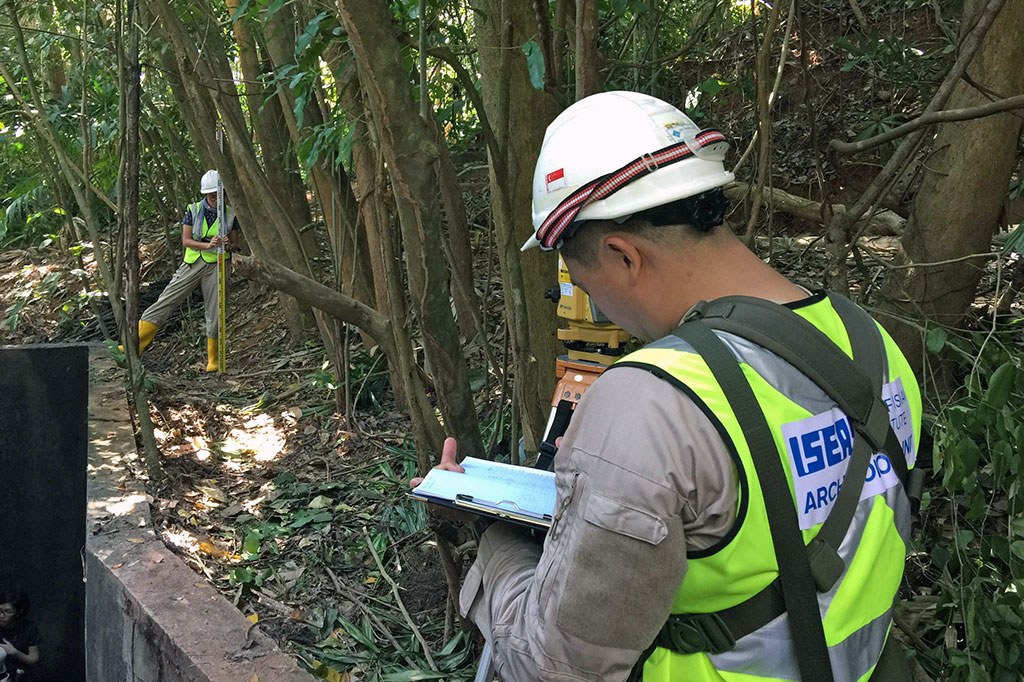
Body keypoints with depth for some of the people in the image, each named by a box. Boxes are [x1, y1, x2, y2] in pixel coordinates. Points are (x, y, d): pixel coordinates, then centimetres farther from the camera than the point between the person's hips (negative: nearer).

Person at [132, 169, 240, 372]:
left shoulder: (230, 214, 5)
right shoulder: (193, 210, 3)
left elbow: (235, 243, 10)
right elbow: (185, 240, -3)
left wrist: (228, 246, -15)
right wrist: (207, 245, -21)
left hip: (216, 266, 0)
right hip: (193, 264, 0)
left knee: (215, 314, -1)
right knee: (164, 302, -6)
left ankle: (213, 362, 13)